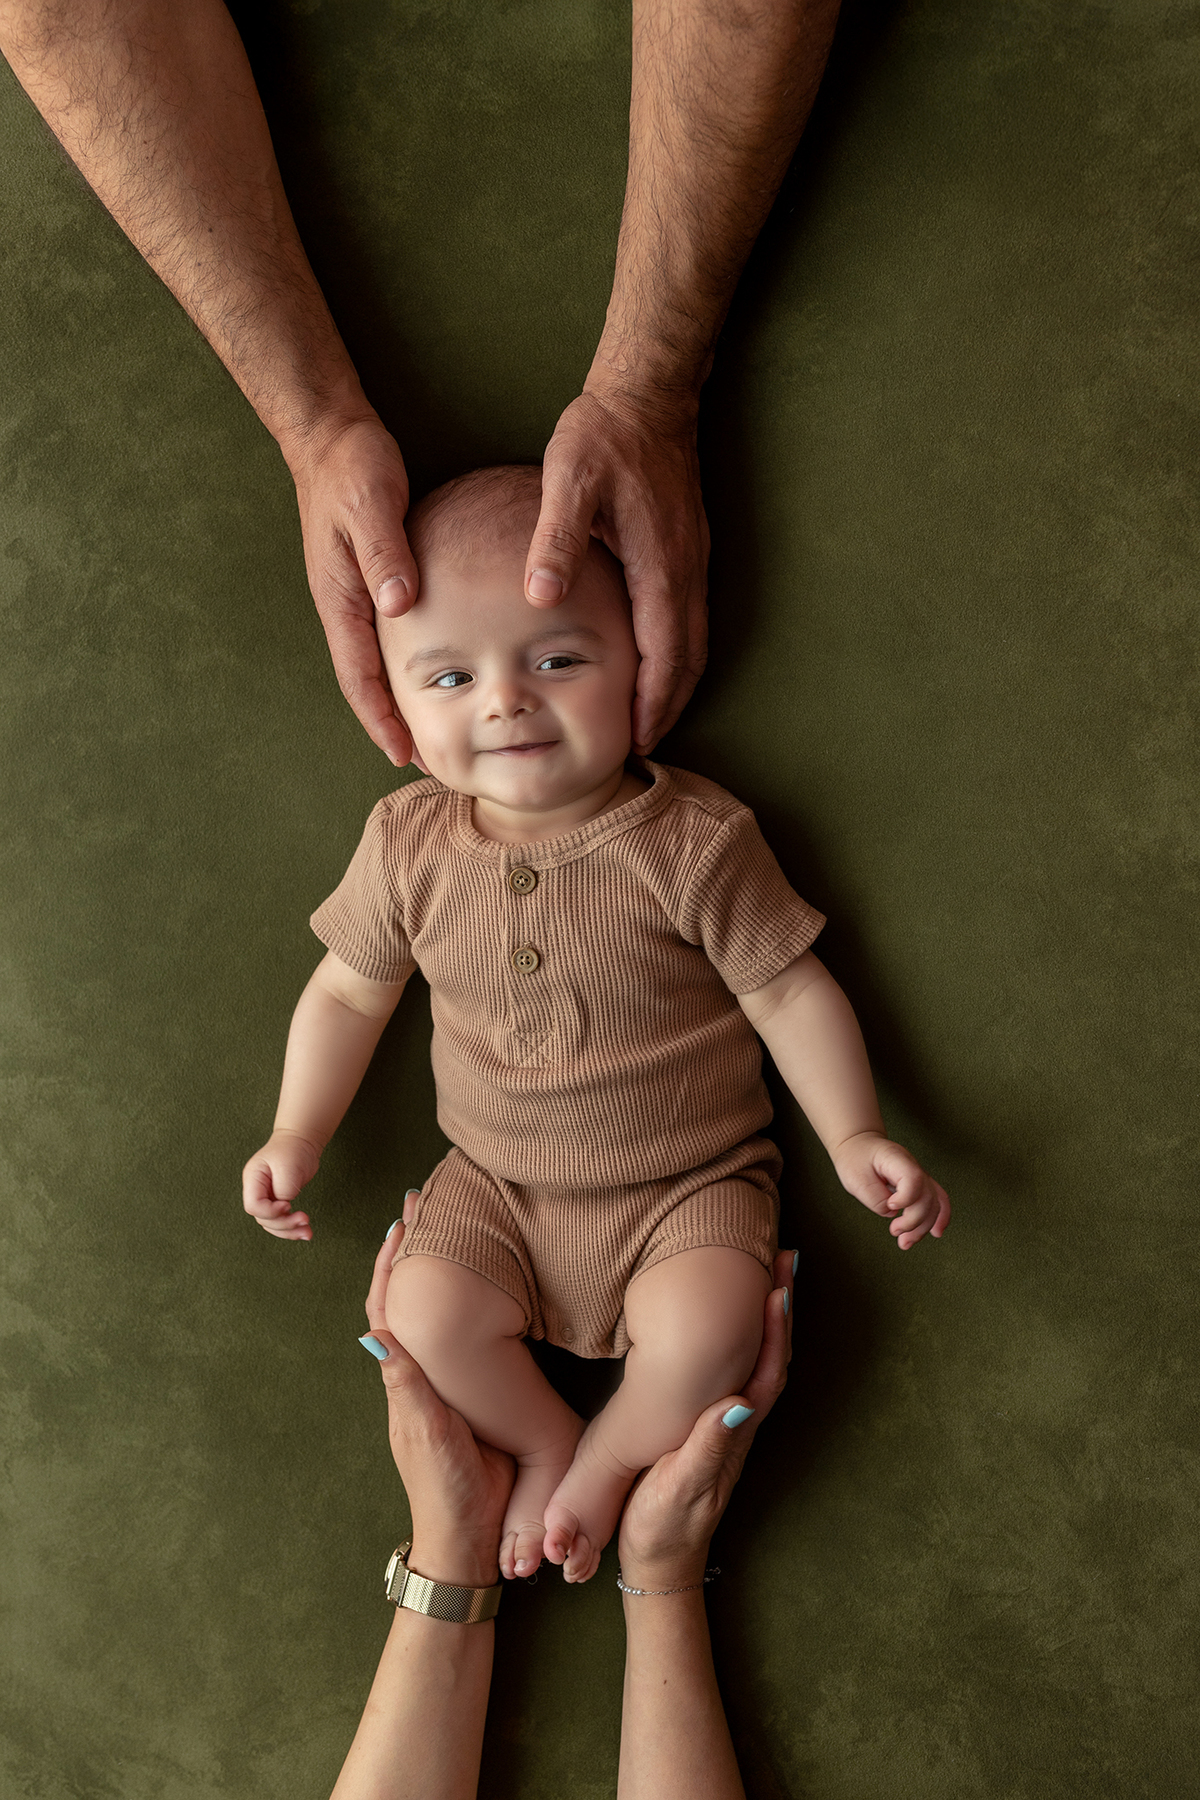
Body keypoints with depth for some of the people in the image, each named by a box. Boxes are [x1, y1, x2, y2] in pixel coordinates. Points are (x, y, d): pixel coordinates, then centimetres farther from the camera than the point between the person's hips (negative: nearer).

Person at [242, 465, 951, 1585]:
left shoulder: (695, 842, -17)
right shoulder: (408, 843, -8)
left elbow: (788, 990, -9)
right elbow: (349, 990, 7)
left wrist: (852, 1136, -17)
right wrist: (299, 1132, 1)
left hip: (688, 1181, -3)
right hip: (497, 1183, 3)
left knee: (708, 1324, -26)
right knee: (425, 1306, -19)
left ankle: (612, 1456, 6)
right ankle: (547, 1446, 10)